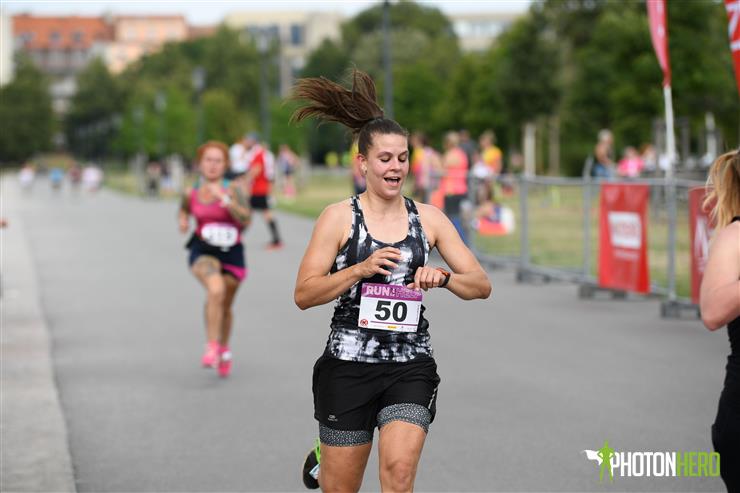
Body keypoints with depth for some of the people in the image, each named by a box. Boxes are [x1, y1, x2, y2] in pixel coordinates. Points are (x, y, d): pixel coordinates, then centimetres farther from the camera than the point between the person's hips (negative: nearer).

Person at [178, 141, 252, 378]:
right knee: (216, 290, -31)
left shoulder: (232, 190, -11)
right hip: (203, 251, 0)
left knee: (224, 307, 15)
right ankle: (212, 347, -24)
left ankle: (224, 349, 43)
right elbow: (185, 209, 22)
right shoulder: (191, 193, -1)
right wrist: (183, 220, 1)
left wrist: (225, 199, -32)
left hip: (231, 253, 0)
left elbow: (246, 219, -24)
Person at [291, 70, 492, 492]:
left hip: (411, 367, 1)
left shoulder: (429, 218, 6)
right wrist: (361, 269, -18)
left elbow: (482, 285, 5)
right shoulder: (339, 218, -2)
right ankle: (323, 458, 44)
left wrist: (443, 277, -15)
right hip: (348, 365, -1)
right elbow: (304, 295, -5)